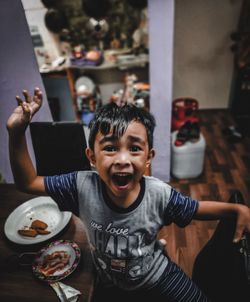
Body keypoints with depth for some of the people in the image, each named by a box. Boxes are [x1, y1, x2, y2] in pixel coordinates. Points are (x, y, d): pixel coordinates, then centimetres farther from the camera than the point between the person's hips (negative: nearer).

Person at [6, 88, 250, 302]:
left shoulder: (160, 194, -29)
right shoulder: (82, 186, -29)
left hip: (156, 275, 0)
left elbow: (196, 209, -10)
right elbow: (27, 182, -18)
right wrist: (16, 133, -30)